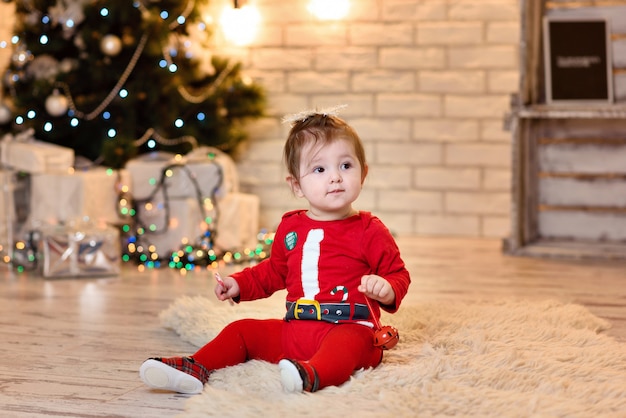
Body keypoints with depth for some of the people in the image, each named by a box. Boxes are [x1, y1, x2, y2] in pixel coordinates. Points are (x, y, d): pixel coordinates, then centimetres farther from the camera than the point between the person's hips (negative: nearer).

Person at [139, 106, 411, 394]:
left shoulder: (369, 230, -1)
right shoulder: (290, 227, 15)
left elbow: (398, 274, 2)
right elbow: (273, 271, 32)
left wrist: (388, 290, -20)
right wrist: (240, 284, 20)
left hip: (350, 329, -7)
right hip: (294, 331, 7)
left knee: (347, 342, -40)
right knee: (241, 330, 2)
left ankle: (312, 376, -65)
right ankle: (195, 370, -7)